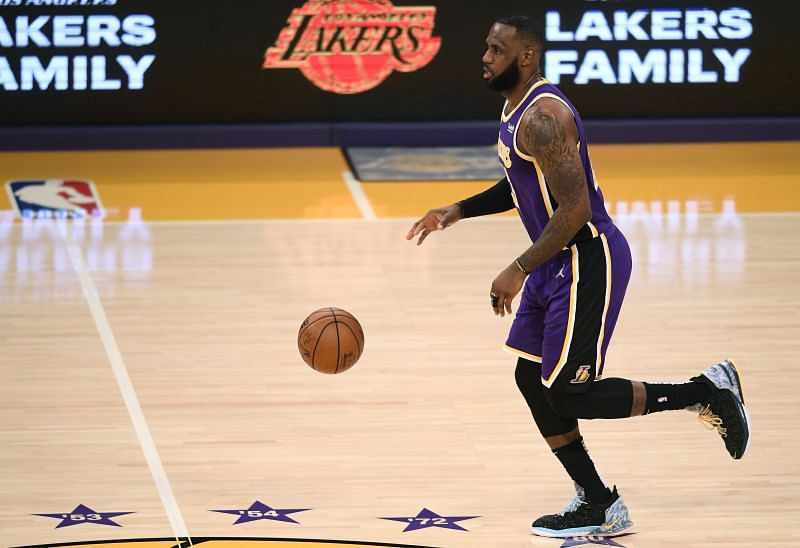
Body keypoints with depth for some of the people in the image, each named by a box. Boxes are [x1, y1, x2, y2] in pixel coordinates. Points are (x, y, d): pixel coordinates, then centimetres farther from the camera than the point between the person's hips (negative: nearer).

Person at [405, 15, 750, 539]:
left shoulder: (542, 117, -22)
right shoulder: (516, 107, 11)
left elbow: (576, 208, -27)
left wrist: (520, 269, -25)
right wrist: (459, 211, 16)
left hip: (588, 261, -10)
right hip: (559, 261, 10)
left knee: (569, 394, -8)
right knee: (532, 380, 9)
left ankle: (706, 391, 3)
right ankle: (598, 505, 16)